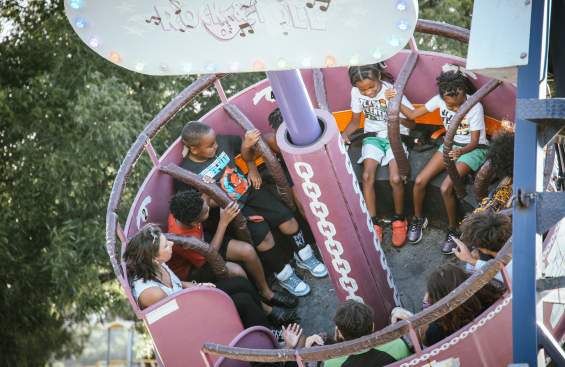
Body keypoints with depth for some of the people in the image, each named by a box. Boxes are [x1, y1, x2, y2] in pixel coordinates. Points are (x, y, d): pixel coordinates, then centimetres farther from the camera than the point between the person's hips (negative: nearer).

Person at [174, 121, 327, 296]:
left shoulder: (221, 141, -7)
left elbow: (244, 146, 13)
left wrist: (252, 169, 0)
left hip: (250, 190, 5)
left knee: (286, 217, -5)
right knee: (262, 234, -23)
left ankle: (304, 256, 20)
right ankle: (284, 275, -1)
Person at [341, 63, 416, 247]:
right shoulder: (356, 92, -9)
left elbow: (412, 124, -17)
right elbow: (355, 121, 6)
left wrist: (399, 117, -39)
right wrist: (345, 133, -15)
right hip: (373, 137, 3)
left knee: (395, 179, -25)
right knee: (367, 176, -22)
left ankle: (399, 219, 0)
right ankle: (373, 224, -10)